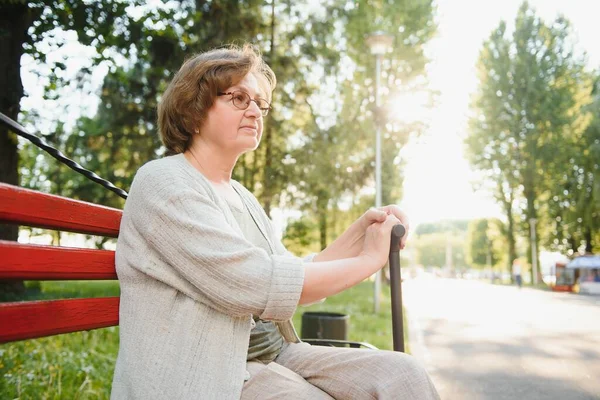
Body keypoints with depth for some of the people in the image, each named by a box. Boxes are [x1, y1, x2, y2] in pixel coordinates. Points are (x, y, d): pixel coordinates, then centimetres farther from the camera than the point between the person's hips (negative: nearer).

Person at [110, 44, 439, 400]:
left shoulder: (242, 196, 15)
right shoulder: (163, 182, -11)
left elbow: (300, 280, 15)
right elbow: (259, 286, -21)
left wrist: (362, 228, 2)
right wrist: (369, 259, -11)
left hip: (274, 354, 7)